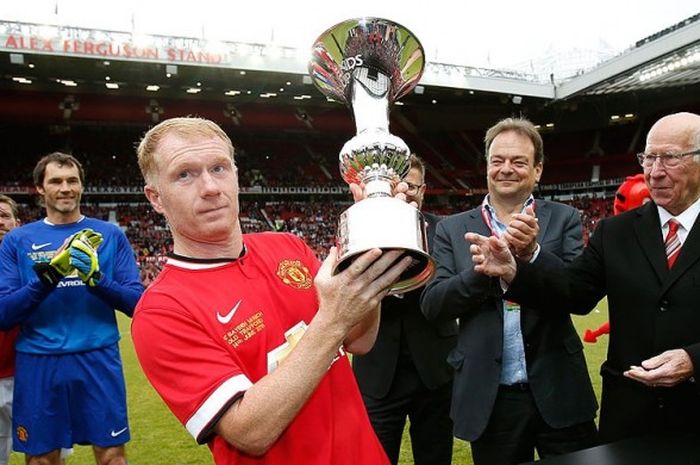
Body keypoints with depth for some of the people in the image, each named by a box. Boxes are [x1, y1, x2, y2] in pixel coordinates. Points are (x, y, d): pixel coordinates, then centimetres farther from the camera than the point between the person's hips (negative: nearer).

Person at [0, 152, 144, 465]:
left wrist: (97, 278, -18)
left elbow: (137, 303, -1)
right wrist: (48, 275, -17)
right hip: (37, 363, 1)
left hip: (99, 360, -1)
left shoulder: (110, 235, 4)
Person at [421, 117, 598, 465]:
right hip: (489, 399, 1)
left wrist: (532, 252, -24)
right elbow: (432, 305, -7)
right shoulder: (453, 229, 1)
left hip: (558, 393, 0)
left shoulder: (563, 219, 1)